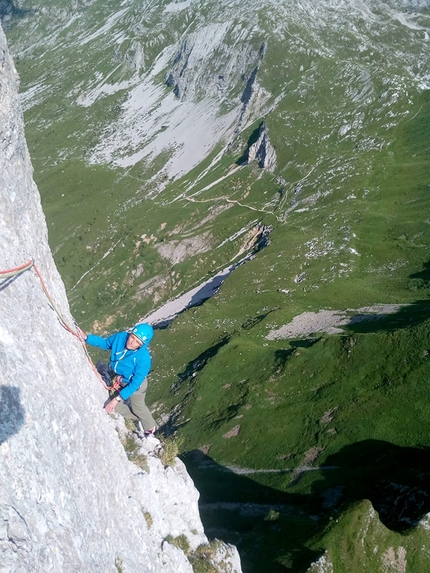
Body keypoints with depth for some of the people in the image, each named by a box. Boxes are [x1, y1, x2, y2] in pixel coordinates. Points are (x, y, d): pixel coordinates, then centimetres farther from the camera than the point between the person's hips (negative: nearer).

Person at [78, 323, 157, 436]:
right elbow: (105, 343, -5)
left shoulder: (143, 358, -40)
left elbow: (135, 383, -32)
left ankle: (150, 428, 57)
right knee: (116, 407, 23)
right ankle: (138, 417, 53)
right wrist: (86, 337, -17)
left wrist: (117, 399, -33)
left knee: (138, 408, 23)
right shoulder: (121, 337, -27)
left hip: (134, 385, -5)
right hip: (117, 381, 5)